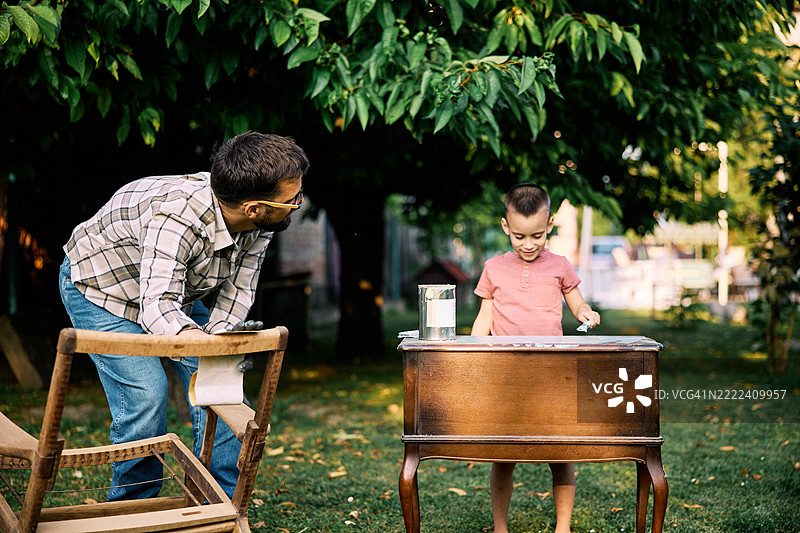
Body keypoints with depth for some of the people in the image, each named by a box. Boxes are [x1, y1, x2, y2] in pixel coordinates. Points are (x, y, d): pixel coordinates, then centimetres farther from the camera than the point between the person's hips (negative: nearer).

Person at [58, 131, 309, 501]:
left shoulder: (259, 223, -21)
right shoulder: (176, 220, -43)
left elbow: (236, 290, -16)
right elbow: (157, 306, -50)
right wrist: (200, 342, -67)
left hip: (177, 289, 7)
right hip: (101, 286, -7)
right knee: (146, 394, -19)